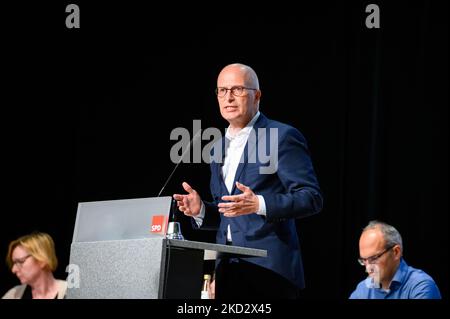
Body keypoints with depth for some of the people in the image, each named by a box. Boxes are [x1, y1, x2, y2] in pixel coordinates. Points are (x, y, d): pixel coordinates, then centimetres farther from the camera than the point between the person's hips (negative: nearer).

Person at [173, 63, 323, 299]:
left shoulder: (283, 137, -4)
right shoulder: (219, 147, 19)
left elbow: (311, 198, -11)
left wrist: (259, 204, -24)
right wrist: (201, 210, 3)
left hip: (269, 270, -7)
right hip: (228, 270, 7)